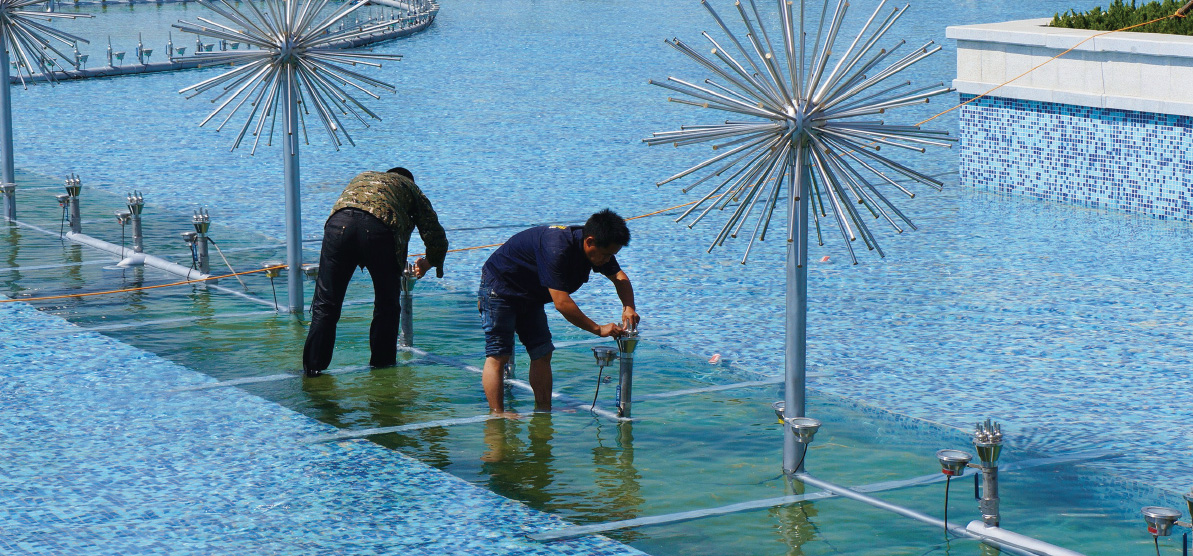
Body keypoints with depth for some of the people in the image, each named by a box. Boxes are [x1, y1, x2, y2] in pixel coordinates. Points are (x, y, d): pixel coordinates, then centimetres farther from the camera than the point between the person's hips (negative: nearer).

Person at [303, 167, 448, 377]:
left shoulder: (362, 177, 42)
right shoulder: (410, 188, 32)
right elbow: (436, 237, 27)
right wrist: (429, 263, 46)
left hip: (339, 222, 2)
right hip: (380, 227, -2)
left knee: (325, 304, 7)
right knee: (386, 306, 15)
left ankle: (313, 366, 6)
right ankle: (382, 363, 20)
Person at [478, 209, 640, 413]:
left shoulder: (597, 246, -9)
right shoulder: (556, 249, -37)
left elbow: (619, 277, 5)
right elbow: (561, 303, -37)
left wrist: (629, 307, -15)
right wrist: (598, 329, -32)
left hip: (530, 296, 9)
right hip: (499, 287, -9)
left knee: (542, 353, 4)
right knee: (498, 355, -14)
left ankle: (544, 412, 8)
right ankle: (497, 414, -19)